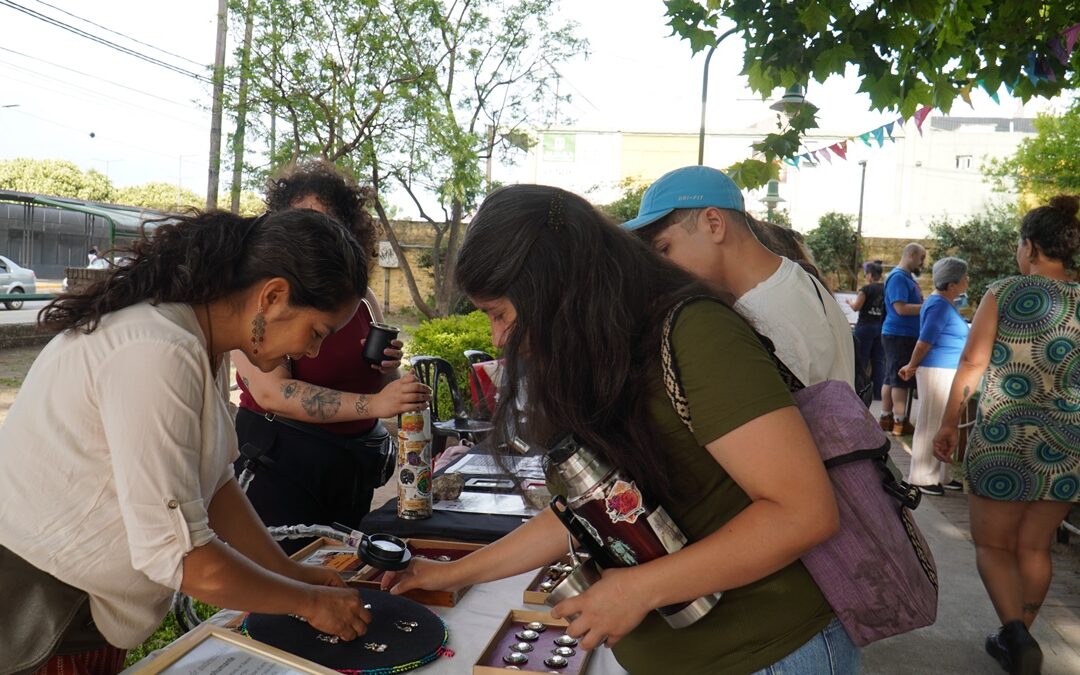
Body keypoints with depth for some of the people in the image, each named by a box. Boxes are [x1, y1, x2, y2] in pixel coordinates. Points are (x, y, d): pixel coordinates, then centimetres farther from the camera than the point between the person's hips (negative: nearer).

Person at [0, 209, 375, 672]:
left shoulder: (197, 339, -1)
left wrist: (288, 571, 1)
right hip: (37, 608, -8)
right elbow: (176, 553, -29)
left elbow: (213, 479, 4)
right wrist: (307, 601, -17)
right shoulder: (157, 355, -30)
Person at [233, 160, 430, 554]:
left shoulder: (362, 297, 7)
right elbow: (271, 391, -24)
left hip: (353, 468, 6)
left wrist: (389, 369, -6)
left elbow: (383, 389, 18)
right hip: (279, 462, -5)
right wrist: (373, 404, -32)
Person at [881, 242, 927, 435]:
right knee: (900, 379, -7)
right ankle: (900, 422, -5)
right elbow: (901, 308, -22)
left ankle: (886, 418, 16)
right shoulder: (898, 277, -15)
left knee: (892, 378, 11)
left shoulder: (907, 277, 16)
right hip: (899, 335, -10)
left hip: (904, 335, 10)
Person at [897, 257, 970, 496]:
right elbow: (924, 342, -17)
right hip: (937, 371, -9)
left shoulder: (945, 303, 13)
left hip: (948, 372, 9)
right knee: (931, 425, -2)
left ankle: (941, 475, 23)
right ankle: (922, 478, 5)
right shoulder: (939, 306, -18)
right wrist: (911, 367, -5)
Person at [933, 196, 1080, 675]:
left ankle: (1015, 632, -8)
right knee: (1034, 547, 16)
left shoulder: (1004, 293, -7)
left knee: (992, 544, 10)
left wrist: (948, 423, -1)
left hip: (1003, 437, -4)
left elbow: (971, 363, -8)